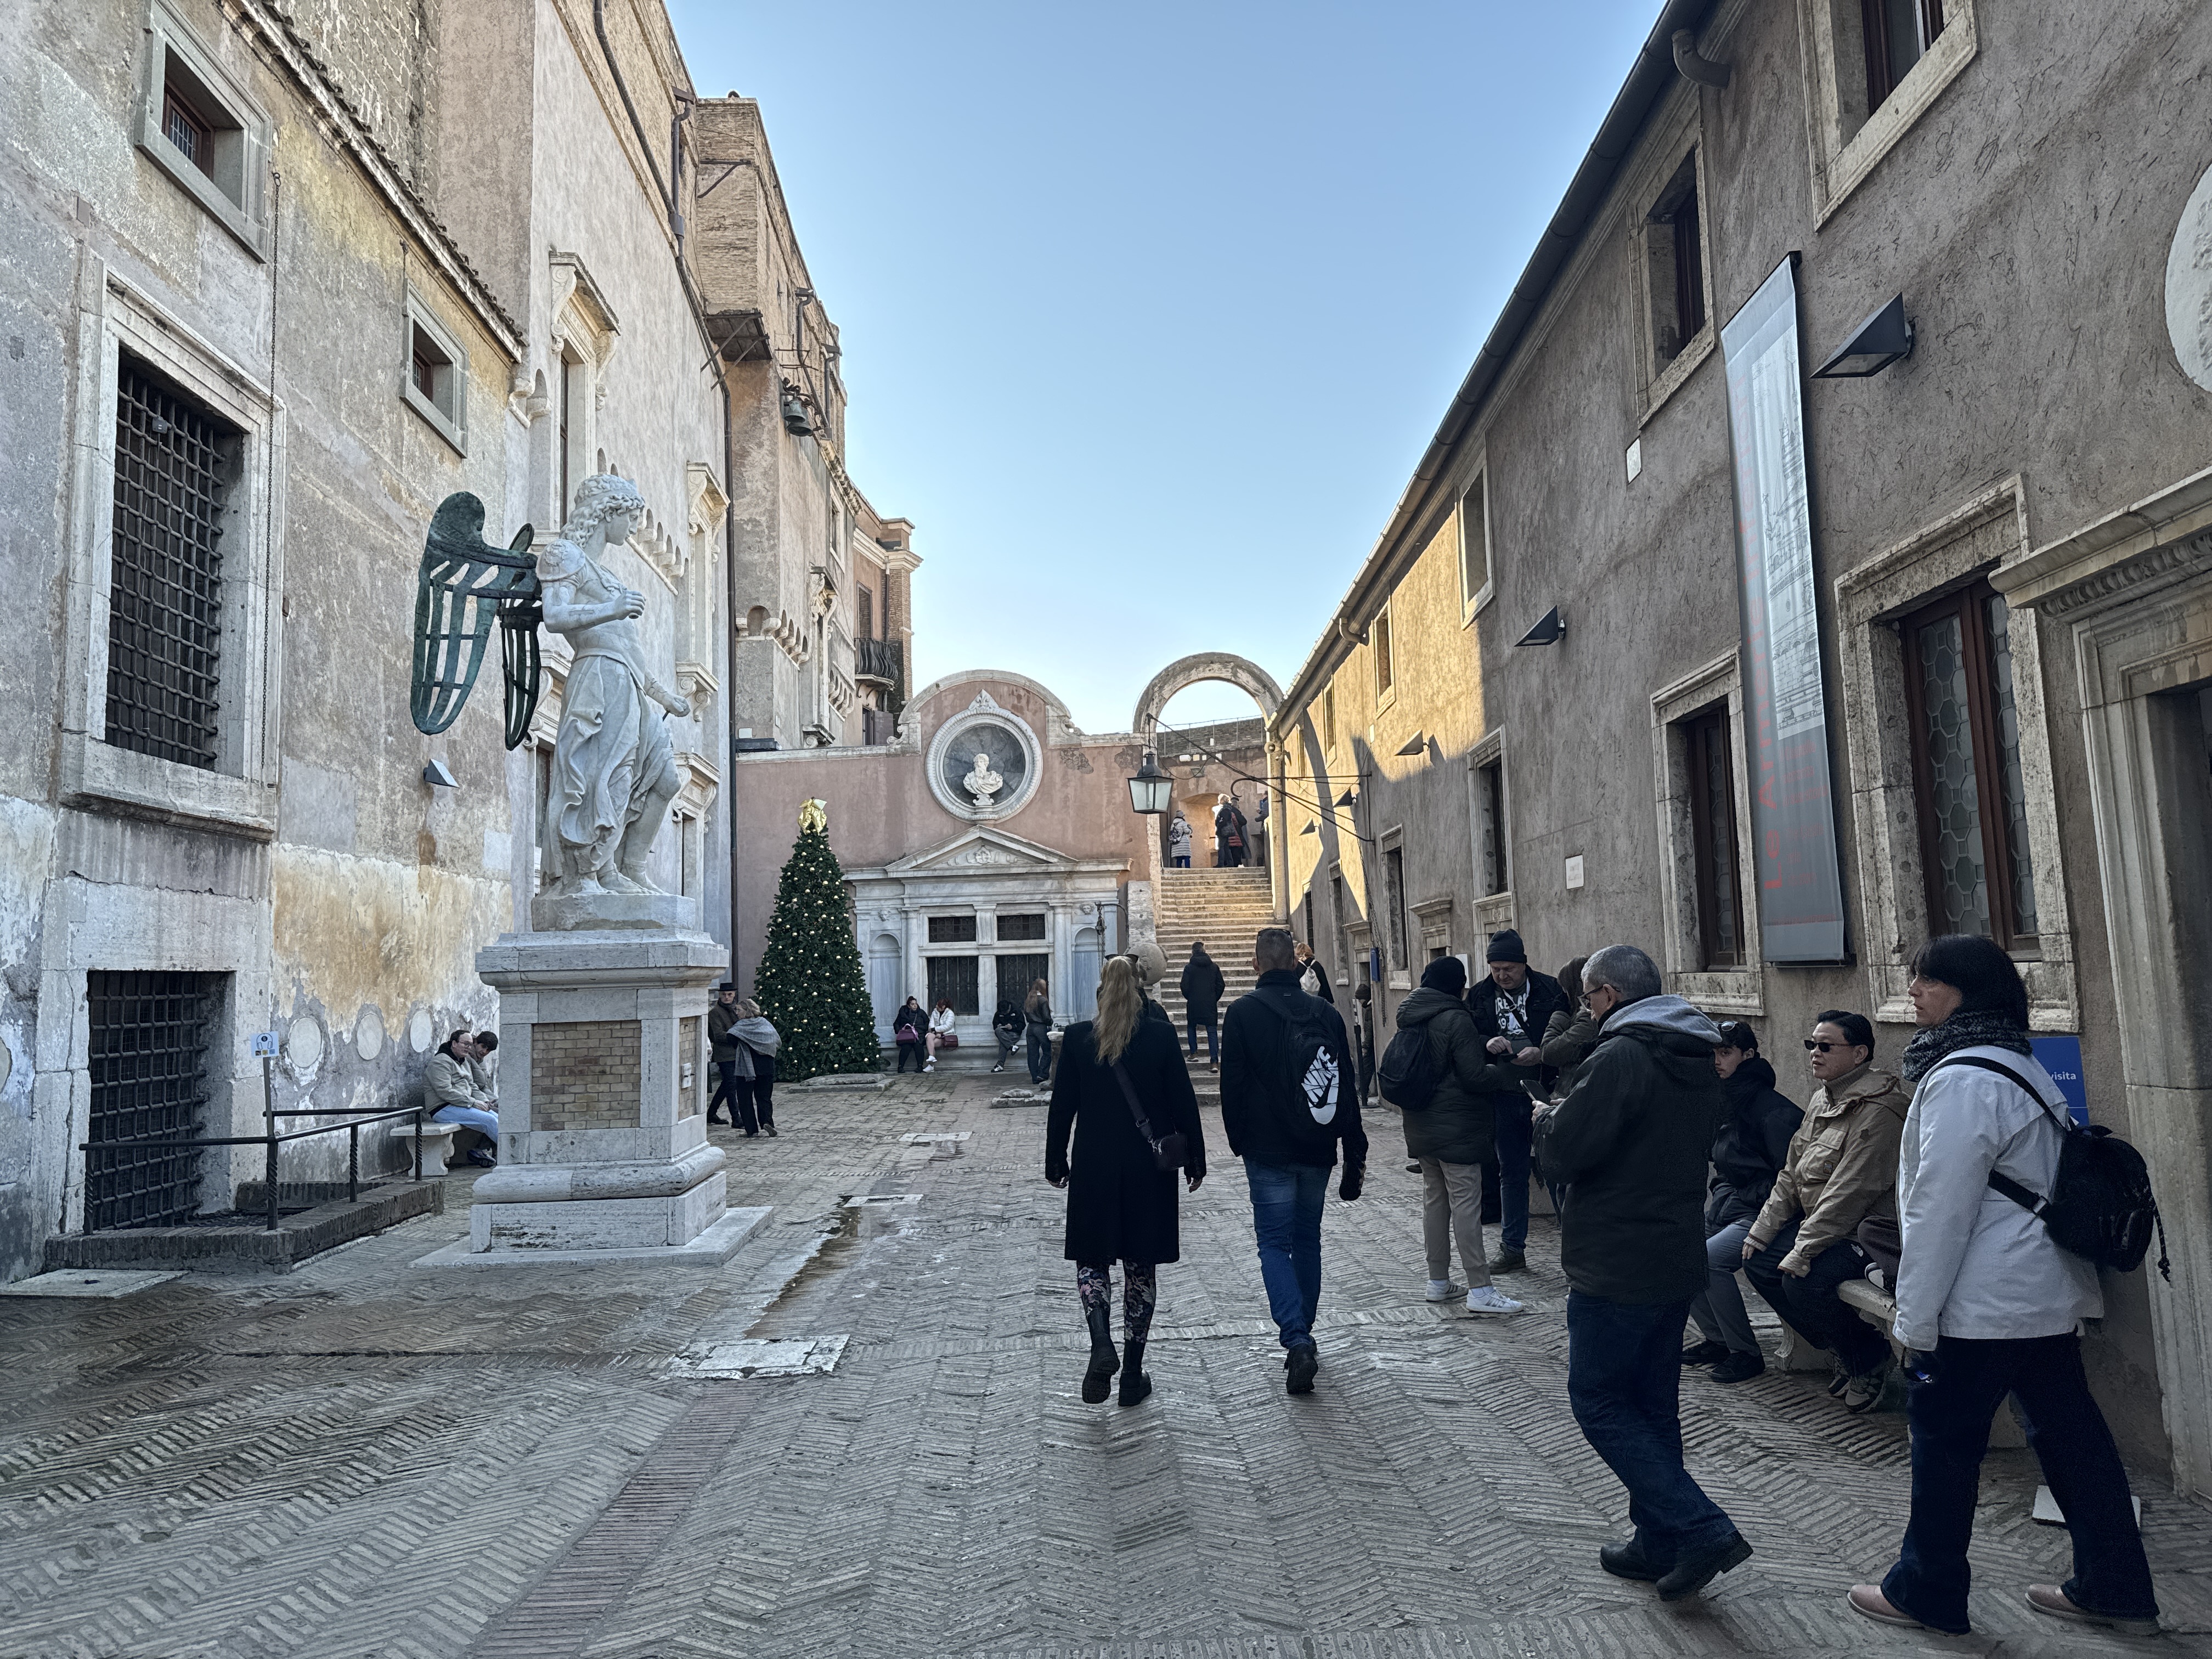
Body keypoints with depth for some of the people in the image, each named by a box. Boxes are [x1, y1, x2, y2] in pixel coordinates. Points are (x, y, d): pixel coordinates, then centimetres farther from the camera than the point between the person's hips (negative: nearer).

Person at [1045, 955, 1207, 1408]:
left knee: (1092, 1259, 13)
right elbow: (1183, 1103, -4)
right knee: (1141, 1266, 11)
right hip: (1150, 1168, 0)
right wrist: (1194, 1160, 6)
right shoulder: (1162, 1035, -7)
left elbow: (1062, 1107, -1)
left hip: (1094, 1167, 0)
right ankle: (1133, 1372, 15)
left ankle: (1102, 1344, -12)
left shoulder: (1077, 1038, -5)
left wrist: (1056, 1162, 10)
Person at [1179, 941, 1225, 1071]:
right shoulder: (1214, 966, 2)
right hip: (1211, 1004, 1)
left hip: (1194, 1003, -1)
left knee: (1191, 1027, 23)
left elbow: (1185, 987, -7)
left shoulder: (1189, 967, -6)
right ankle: (1214, 1062, -7)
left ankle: (1194, 1053, 22)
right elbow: (1220, 986, 3)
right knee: (1212, 1031, 0)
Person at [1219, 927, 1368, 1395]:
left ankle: (1297, 1340, -16)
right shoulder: (1326, 1012, 5)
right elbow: (1348, 1086, 7)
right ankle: (1303, 1336, 25)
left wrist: (1238, 1141, 8)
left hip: (1268, 1153, -4)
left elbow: (1232, 1084, -6)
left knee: (1274, 1244, 0)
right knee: (1307, 1241, 17)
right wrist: (1356, 1153, 10)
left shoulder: (1242, 1012, -7)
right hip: (1317, 1150, 4)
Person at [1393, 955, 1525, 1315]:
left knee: (1434, 1200, 15)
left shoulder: (1410, 1018, 9)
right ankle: (1480, 1290, -3)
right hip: (1456, 1129, -8)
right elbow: (1475, 1077, -18)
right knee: (1466, 1204, -5)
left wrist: (1487, 1049, 15)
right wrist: (1509, 1072, 0)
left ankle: (1438, 1282, 22)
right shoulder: (1456, 1019, -17)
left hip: (1421, 1126, 8)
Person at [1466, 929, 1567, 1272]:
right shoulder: (1479, 996, 5)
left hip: (1545, 1091, -3)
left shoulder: (1551, 990, -5)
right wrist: (1487, 1043, -15)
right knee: (1511, 1173, 13)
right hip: (1505, 1097, 4)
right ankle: (1512, 1249, 23)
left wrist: (1542, 1053, -22)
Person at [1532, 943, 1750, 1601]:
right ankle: (1658, 1545, 25)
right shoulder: (1698, 1061, 10)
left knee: (1598, 1401, 4)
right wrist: (1570, 1121, 16)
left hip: (1615, 1269, -9)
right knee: (1653, 1403, 17)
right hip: (1678, 1260, 9)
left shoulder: (1620, 1058, -20)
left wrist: (1548, 1119, 0)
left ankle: (1701, 1529, -2)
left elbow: (1563, 1152, -22)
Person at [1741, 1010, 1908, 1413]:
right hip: (1817, 1221, 10)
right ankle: (1842, 1351, 14)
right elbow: (1792, 1173, 14)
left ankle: (1870, 1360, 1)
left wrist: (1803, 1251, -24)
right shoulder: (1823, 1099, 9)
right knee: (1758, 1263, 1)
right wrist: (1761, 1231, 8)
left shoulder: (1878, 1111, -22)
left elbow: (1850, 1193, -25)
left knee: (1803, 1282, -26)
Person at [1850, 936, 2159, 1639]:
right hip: (2050, 1292, 10)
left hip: (1983, 1302, -9)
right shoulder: (2019, 1067, 12)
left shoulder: (1961, 1080, -20)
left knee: (1944, 1440, 3)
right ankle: (2117, 1591, 25)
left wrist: (1915, 1318, -15)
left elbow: (1940, 1210, -21)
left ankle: (1925, 1592, 16)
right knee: (2069, 1433, 16)